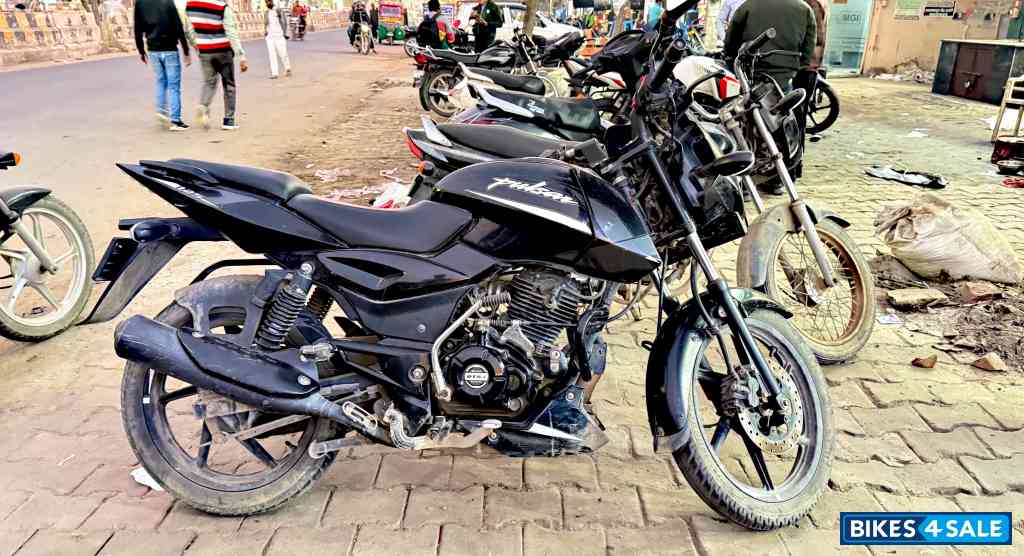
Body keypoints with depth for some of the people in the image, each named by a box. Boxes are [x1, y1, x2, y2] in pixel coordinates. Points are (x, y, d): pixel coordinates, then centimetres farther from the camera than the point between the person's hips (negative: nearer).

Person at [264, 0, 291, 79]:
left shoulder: (279, 10, -1)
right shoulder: (266, 13, 14)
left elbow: (285, 22, -3)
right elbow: (265, 24, 20)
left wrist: (285, 33, -10)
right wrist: (265, 31, 0)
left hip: (279, 35, -4)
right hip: (270, 36, 4)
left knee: (283, 54, -3)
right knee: (272, 54, -3)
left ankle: (287, 69, 21)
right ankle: (274, 73, -5)